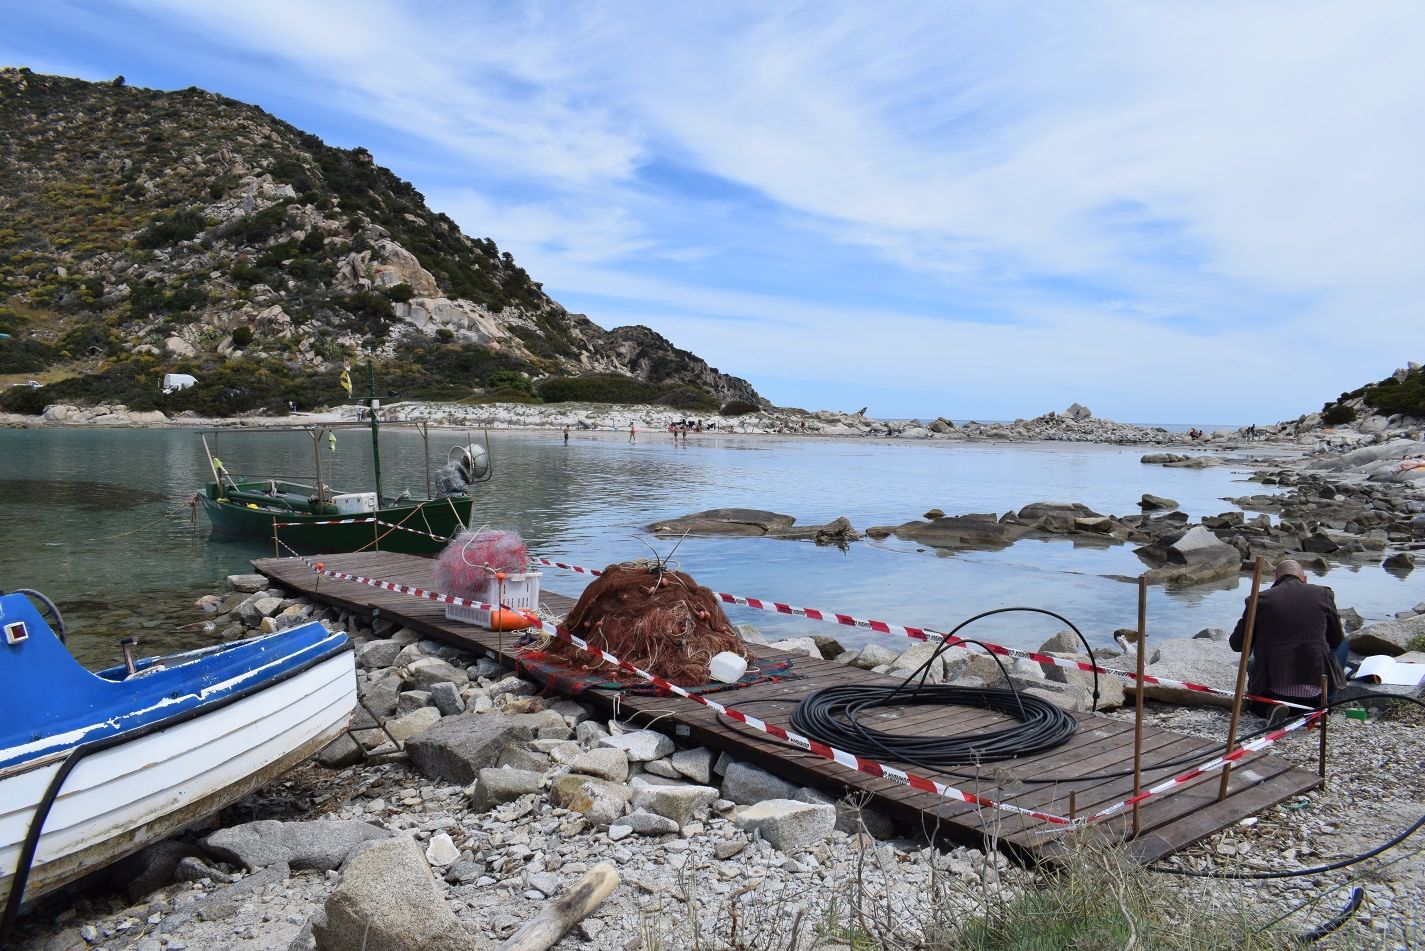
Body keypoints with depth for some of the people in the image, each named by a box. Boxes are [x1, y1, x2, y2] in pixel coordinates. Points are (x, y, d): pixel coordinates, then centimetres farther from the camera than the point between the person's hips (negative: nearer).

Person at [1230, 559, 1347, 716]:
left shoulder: (1260, 599, 1)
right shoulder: (1323, 593, 3)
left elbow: (1236, 644, 8)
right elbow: (1336, 640, 16)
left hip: (1273, 690, -1)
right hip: (1317, 687, 1)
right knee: (1342, 643, 27)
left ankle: (1274, 707, 3)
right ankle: (1318, 704, 16)